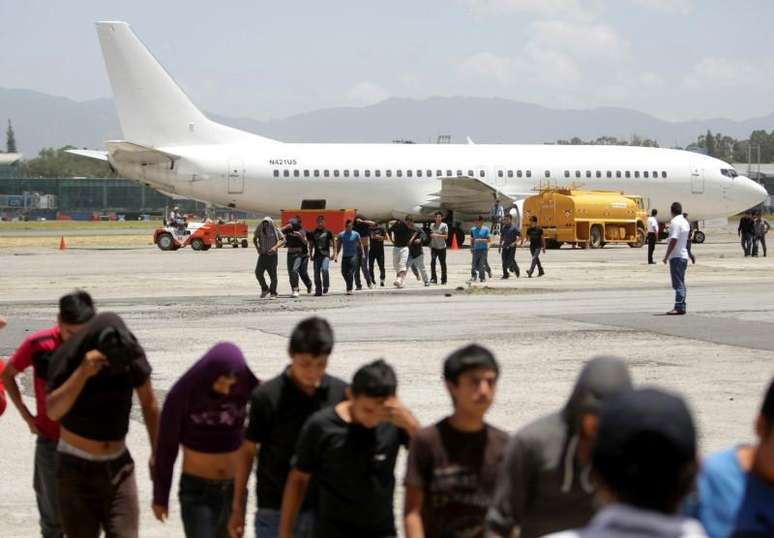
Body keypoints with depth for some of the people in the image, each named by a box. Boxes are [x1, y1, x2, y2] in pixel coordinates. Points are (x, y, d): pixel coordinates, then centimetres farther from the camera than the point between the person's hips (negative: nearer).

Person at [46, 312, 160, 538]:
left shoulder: (132, 356, -10)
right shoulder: (68, 359, -18)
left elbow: (149, 403, 4)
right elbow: (53, 411, -32)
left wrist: (156, 453, 7)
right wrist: (83, 372, -43)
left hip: (118, 465, 2)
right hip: (76, 467, -2)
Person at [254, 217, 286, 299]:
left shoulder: (275, 230, -6)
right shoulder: (260, 229, -1)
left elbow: (283, 240, -4)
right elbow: (254, 239, 15)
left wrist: (275, 247, -18)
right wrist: (257, 248, 0)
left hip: (272, 255, -2)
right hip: (262, 254, 2)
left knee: (273, 275, -2)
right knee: (258, 272, -9)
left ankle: (273, 293, 8)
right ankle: (265, 289, 11)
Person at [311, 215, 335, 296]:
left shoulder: (328, 232, 2)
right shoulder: (314, 233, 9)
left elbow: (333, 242, 7)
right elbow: (311, 244, 17)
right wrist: (311, 254, 12)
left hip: (325, 254, -3)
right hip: (317, 255, 3)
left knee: (325, 269, -24)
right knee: (317, 273, 2)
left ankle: (326, 286, -5)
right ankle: (318, 290, 10)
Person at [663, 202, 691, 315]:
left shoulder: (675, 222, -15)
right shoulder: (685, 222, 13)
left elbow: (673, 240, -21)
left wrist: (666, 256, -17)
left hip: (676, 256, -9)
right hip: (684, 256, 9)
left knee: (678, 283, -11)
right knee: (681, 283, 13)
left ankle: (679, 307, -14)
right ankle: (682, 306, 15)